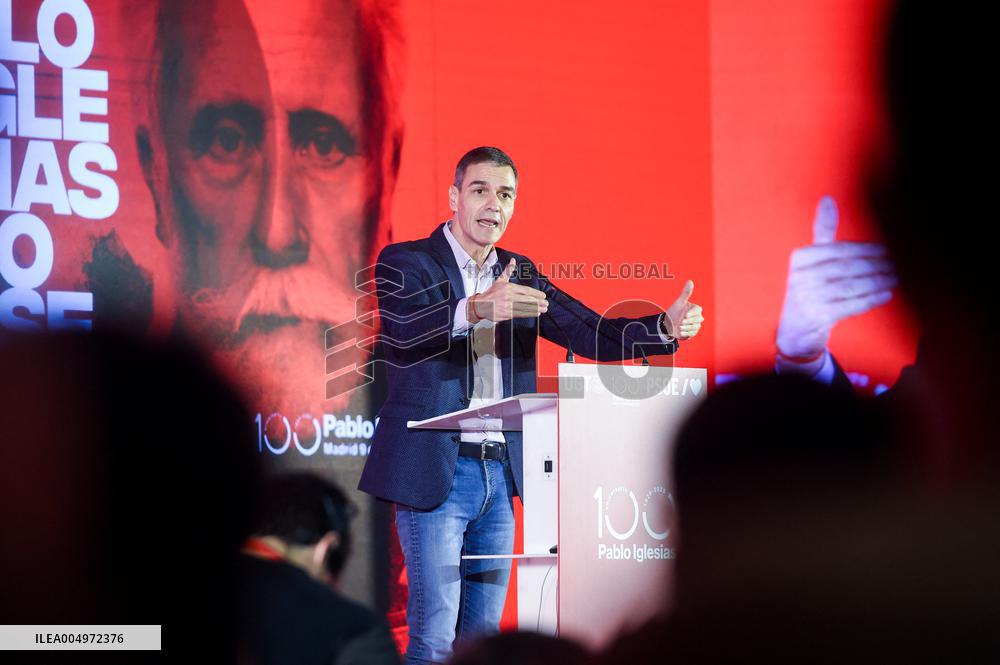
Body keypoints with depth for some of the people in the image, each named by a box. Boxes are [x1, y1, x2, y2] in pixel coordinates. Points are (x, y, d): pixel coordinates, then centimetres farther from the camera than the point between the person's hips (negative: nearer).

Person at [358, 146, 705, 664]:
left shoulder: (519, 276, 14)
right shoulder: (406, 263, -3)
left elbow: (594, 334, 8)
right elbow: (403, 327, -24)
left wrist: (668, 326, -11)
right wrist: (476, 309, -44)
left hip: (499, 473, 6)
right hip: (436, 472, -6)